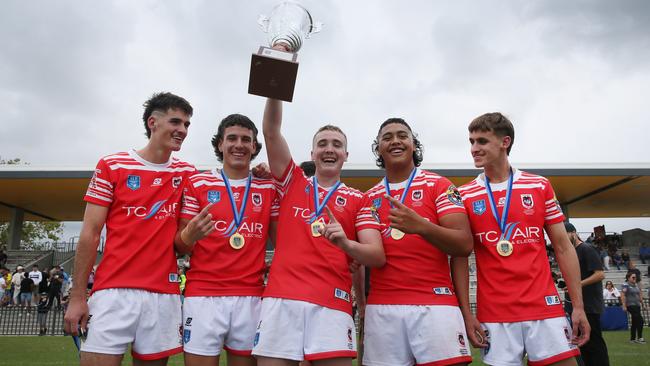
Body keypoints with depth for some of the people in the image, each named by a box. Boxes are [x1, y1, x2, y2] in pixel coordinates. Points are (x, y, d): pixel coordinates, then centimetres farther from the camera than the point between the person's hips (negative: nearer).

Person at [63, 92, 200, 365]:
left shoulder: (186, 173, 10)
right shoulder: (111, 166, 3)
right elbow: (89, 234, 2)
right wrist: (77, 297, -2)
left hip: (164, 294, 3)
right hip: (113, 291, -2)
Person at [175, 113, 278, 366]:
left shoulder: (268, 188, 7)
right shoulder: (198, 183, 2)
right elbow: (179, 247, 3)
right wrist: (190, 235, -19)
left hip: (251, 297, 2)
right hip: (203, 295, -2)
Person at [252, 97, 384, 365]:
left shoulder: (358, 200, 12)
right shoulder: (292, 182, 16)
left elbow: (377, 256, 2)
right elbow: (271, 132, 7)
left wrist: (347, 244, -18)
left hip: (332, 303, 0)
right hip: (281, 298, 1)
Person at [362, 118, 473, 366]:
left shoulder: (439, 186, 4)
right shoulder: (369, 198, 14)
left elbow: (464, 246, -7)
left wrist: (421, 226, -23)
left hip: (435, 304, -2)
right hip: (382, 308, 3)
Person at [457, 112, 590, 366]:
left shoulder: (540, 186, 6)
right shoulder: (464, 196, 2)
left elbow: (563, 248, 7)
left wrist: (578, 306, 3)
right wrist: (466, 314, -2)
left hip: (544, 307, 1)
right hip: (493, 315, -1)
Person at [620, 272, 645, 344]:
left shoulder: (636, 286, 15)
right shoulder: (626, 285, -9)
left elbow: (640, 295, 22)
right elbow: (622, 296, -17)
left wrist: (642, 303, 18)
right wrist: (624, 306, -22)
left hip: (637, 305, 8)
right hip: (631, 305, -8)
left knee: (635, 323, 9)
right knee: (640, 320, -15)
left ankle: (632, 339, 15)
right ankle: (639, 338, -9)